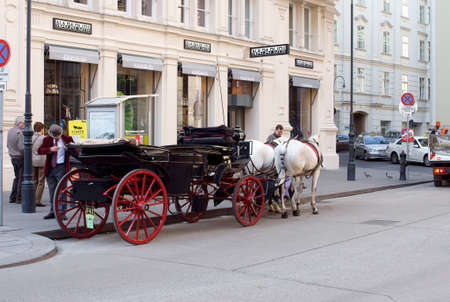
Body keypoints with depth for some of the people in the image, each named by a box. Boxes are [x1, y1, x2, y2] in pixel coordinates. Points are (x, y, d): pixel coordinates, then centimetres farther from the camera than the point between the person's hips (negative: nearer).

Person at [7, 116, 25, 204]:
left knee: (17, 177, 16)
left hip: (13, 157, 9)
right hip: (20, 157, -9)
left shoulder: (10, 131, 10)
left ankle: (12, 198, 17)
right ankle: (19, 198, 0)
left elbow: (8, 144, 17)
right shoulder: (19, 133, -18)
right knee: (21, 178, -2)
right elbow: (21, 147, -22)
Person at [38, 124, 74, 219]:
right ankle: (52, 212, 20)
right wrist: (50, 149, -21)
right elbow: (39, 151, -5)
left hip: (61, 168, -3)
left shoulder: (67, 139, -3)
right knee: (52, 191, 11)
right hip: (50, 168, 3)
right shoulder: (47, 139, 3)